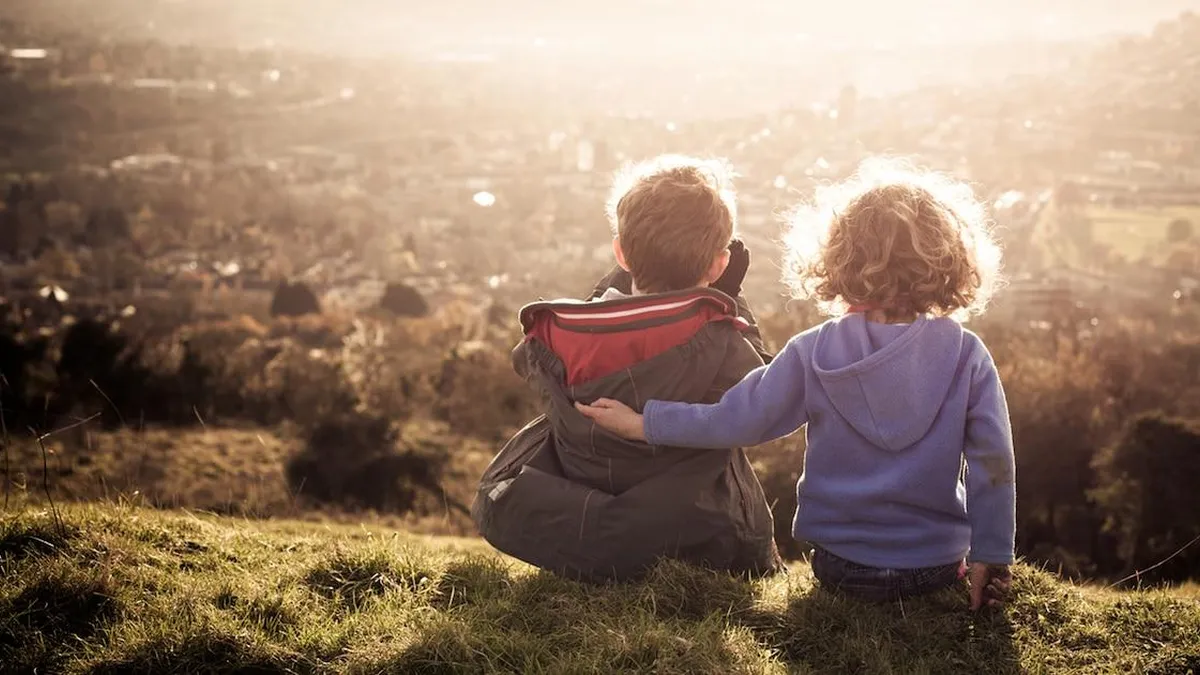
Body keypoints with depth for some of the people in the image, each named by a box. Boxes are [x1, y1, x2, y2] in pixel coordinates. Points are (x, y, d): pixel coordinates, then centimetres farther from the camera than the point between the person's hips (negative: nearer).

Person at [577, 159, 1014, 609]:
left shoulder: (813, 354, -10)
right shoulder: (967, 356, -9)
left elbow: (736, 420, -8)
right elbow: (992, 460, -10)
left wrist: (642, 423, 4)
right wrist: (990, 557, -2)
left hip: (840, 566, 1)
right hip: (938, 566, -1)